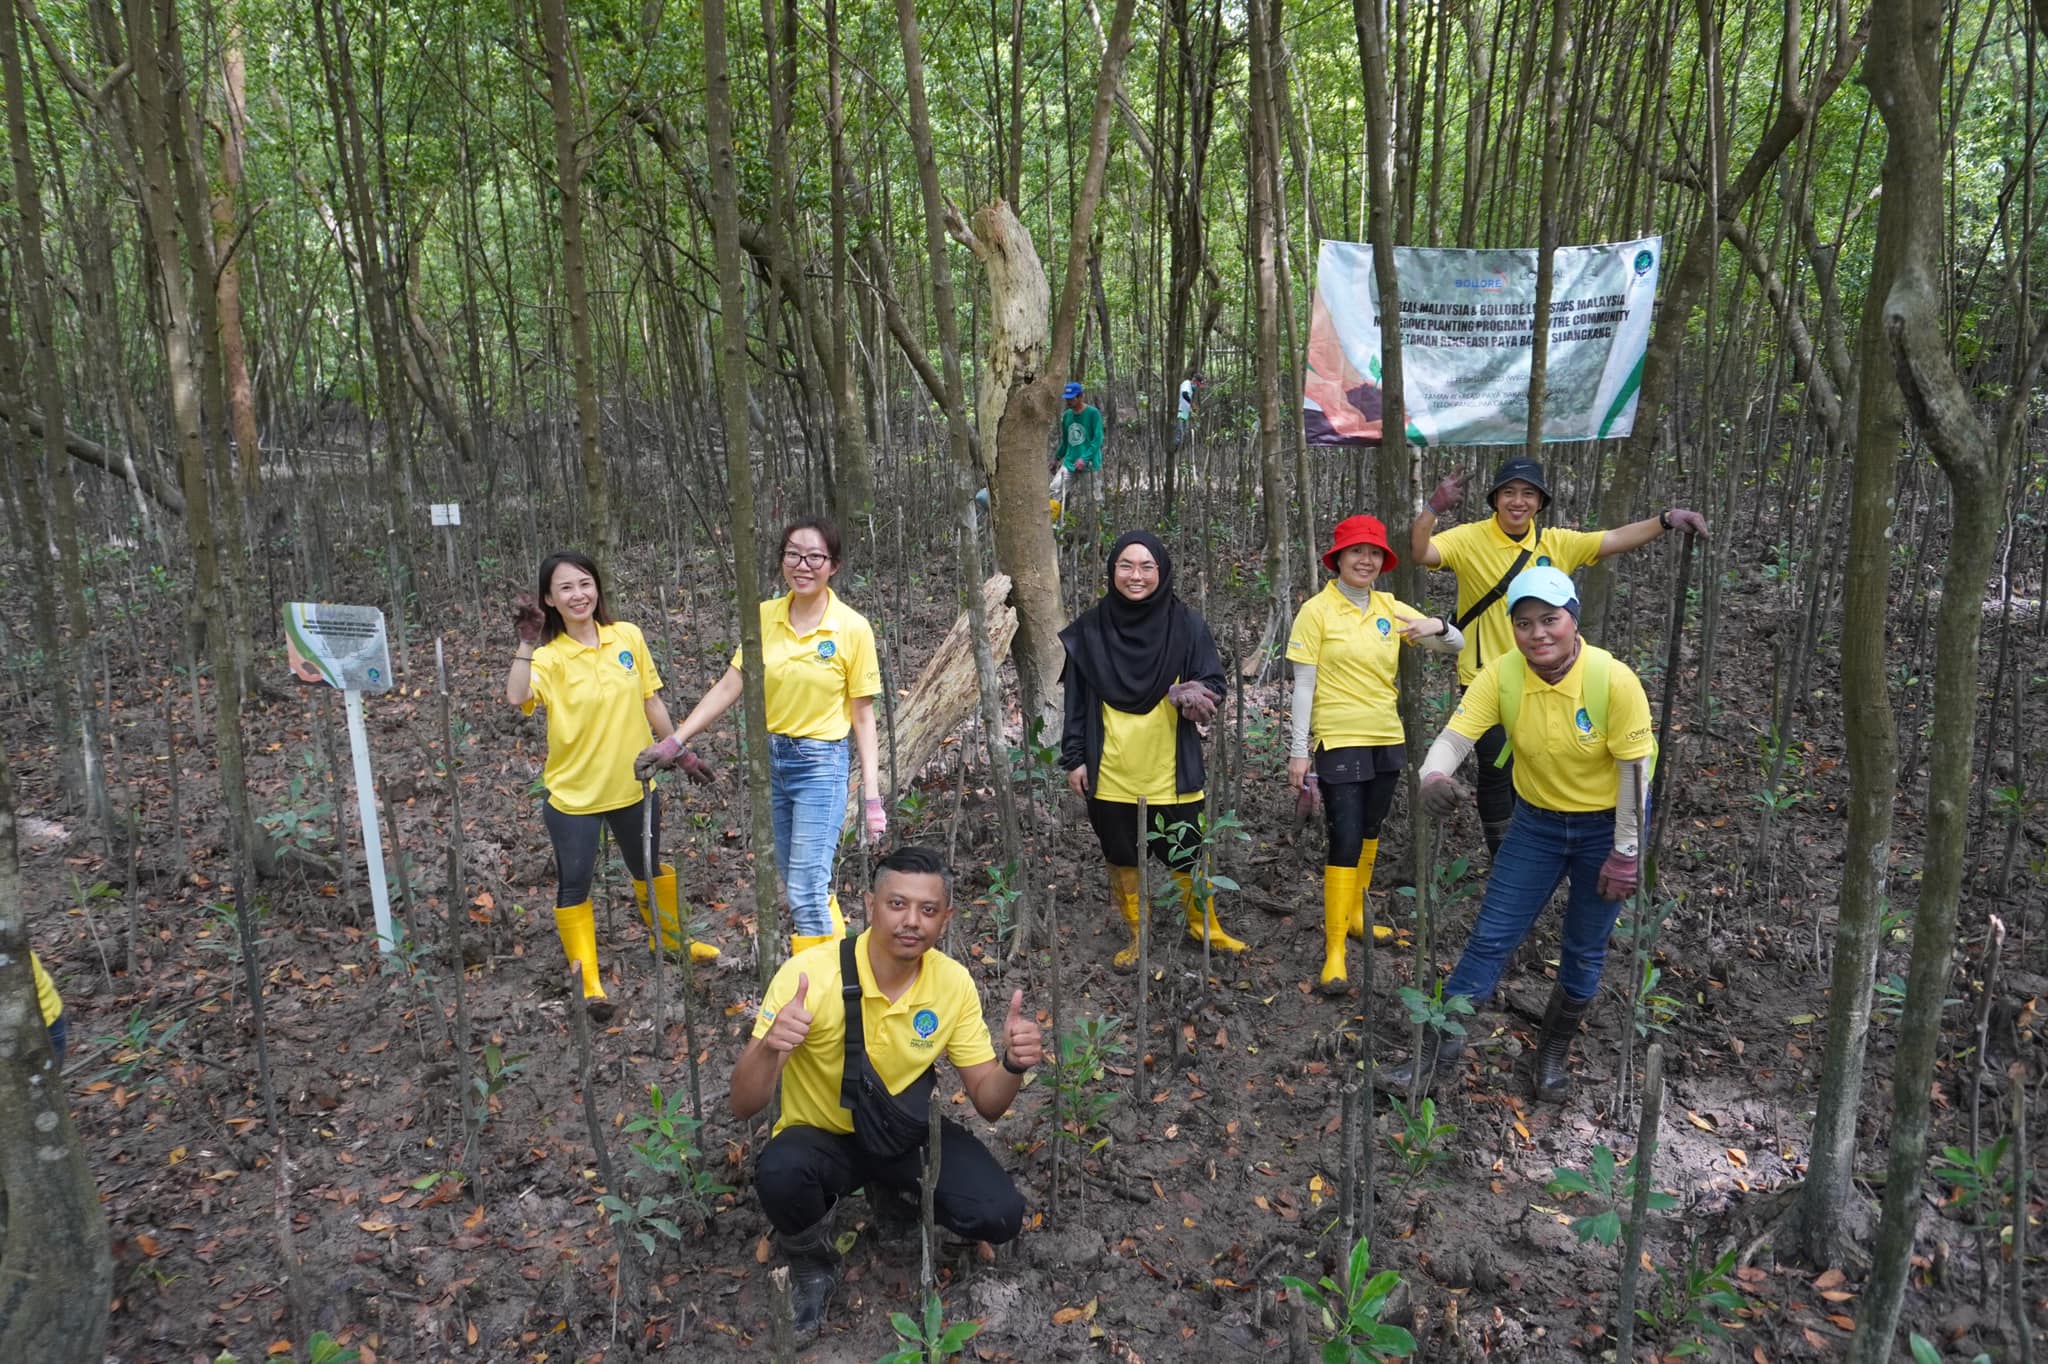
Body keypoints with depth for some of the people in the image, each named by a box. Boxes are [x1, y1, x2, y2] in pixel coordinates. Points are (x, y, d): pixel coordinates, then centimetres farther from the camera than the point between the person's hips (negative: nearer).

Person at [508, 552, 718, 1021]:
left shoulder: (628, 637, -5)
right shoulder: (548, 656, -15)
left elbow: (651, 700, 4)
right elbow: (517, 698, -35)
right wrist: (526, 642, -37)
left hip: (633, 783, 4)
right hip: (574, 791, -3)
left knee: (649, 867, 23)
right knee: (574, 885, 5)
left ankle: (670, 938, 47)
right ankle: (588, 978, 21)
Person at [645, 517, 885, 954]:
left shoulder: (853, 628, -11)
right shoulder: (765, 616, -1)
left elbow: (862, 715, -7)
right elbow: (729, 687, 1)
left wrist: (871, 795, -8)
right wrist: (676, 741, -4)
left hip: (821, 763, -5)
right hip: (770, 758, 5)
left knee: (807, 893, -8)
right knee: (797, 883, 14)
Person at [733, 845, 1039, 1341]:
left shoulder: (954, 982, -14)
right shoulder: (810, 973, -27)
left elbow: (988, 1104, -7)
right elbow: (743, 1106, -26)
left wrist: (1014, 1065, -31)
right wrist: (770, 1049, -49)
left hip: (905, 1131, 3)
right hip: (821, 1136, -3)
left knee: (999, 1216, -18)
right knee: (779, 1173, -36)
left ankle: (894, 1191, 15)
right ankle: (811, 1263, 0)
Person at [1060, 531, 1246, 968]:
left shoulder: (1186, 625, -3)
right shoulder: (1091, 627, -1)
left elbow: (1214, 682, 0)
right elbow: (1077, 700, 4)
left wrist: (1196, 695, -23)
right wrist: (1074, 758, 1)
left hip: (1171, 769, -1)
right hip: (1111, 772, 1)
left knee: (1186, 856, 8)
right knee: (1121, 857, 12)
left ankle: (1203, 926, 34)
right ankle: (1136, 937, 32)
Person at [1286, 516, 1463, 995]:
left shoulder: (1391, 608, 4)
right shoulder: (1317, 610, -9)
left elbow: (1455, 645, 8)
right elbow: (1304, 686, -9)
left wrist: (1437, 626, -15)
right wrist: (1298, 751, -11)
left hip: (1387, 740, 6)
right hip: (1339, 742, -6)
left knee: (1369, 834, 17)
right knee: (1345, 841, -8)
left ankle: (1354, 916, 35)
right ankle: (1334, 951, -2)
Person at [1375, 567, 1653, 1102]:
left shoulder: (1614, 680, -24)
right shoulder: (1500, 676, -16)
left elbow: (1636, 769, -18)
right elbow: (1455, 735, -21)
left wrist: (1624, 854, -14)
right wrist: (1434, 776, -44)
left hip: (1606, 826, -2)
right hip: (1536, 821, 2)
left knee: (1584, 952, 13)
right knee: (1491, 937, 3)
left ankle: (1555, 1050, 35)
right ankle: (1441, 1043, 15)